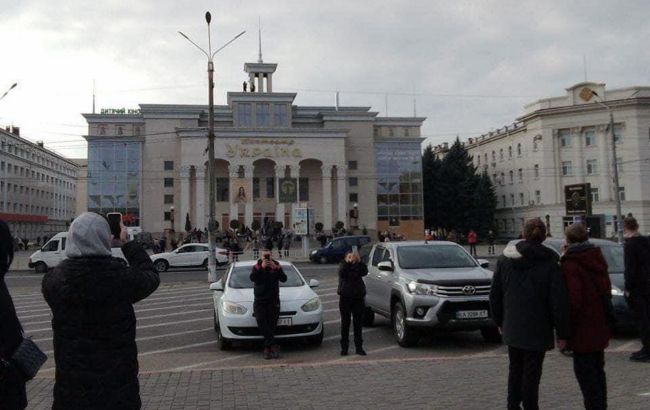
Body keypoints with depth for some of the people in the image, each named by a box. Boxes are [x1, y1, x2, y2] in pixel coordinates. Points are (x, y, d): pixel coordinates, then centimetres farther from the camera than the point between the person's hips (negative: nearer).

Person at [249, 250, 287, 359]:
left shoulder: (277, 266, 10)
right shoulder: (257, 266, 9)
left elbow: (284, 279, -7)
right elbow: (252, 278, -12)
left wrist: (276, 268, -18)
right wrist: (261, 267, -20)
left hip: (273, 299, 0)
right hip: (259, 300, 0)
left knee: (272, 323, -11)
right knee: (260, 321, -21)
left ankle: (267, 348, -4)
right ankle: (273, 346, -22)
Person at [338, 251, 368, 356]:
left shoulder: (359, 265, 8)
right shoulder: (343, 265, 4)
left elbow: (364, 272, -15)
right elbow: (342, 273, -19)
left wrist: (359, 261, -23)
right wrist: (347, 262, -25)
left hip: (358, 297, 1)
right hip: (345, 298, -1)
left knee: (358, 323, 4)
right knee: (345, 323, 3)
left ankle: (359, 347, 11)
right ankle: (344, 347, 9)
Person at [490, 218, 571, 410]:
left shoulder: (504, 259, 1)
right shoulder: (550, 264, -11)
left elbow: (495, 295, 6)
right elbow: (559, 302, -13)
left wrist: (499, 321, 17)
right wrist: (562, 334, -5)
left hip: (511, 328, 4)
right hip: (537, 330, -4)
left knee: (515, 370, 21)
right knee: (531, 375, 5)